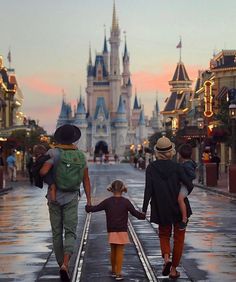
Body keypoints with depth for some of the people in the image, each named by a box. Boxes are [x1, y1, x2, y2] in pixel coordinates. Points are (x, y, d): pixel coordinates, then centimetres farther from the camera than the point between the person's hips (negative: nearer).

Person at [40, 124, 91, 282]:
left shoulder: (53, 153, -10)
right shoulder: (80, 155, 0)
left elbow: (43, 171, -24)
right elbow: (86, 179, 2)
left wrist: (40, 173, 1)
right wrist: (89, 200, 7)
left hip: (54, 198, -1)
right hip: (71, 199, 1)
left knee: (57, 232, 13)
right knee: (70, 233, -1)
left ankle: (62, 264, 20)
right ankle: (65, 264, -23)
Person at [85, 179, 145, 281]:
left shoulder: (107, 201, -1)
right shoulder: (125, 202, -6)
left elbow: (95, 208, 5)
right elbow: (135, 213, -4)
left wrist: (88, 207, 24)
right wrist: (143, 215, 14)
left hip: (111, 231, 2)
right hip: (122, 231, -2)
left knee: (113, 251, 16)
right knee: (120, 252, 0)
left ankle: (113, 271, 29)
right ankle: (118, 273, -5)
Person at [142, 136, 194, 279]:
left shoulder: (151, 167, -8)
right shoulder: (176, 166, -10)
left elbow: (148, 190, -13)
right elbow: (189, 185, -12)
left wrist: (144, 209, -9)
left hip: (161, 209, 1)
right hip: (179, 208, -1)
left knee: (164, 235, 20)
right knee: (179, 237, 14)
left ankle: (166, 258, -7)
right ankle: (174, 269, 13)